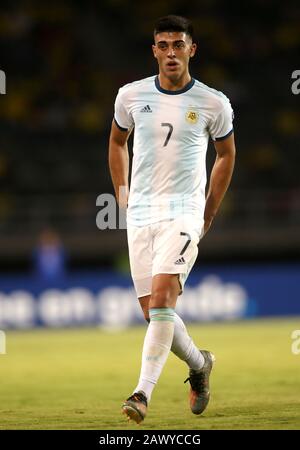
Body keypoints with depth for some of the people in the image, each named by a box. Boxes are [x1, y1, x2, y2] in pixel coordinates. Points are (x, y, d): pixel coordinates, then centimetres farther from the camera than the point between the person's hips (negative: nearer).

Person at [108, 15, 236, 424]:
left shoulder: (213, 103, -2)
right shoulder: (131, 95, 4)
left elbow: (226, 153, 14)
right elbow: (117, 142, 22)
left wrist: (209, 212, 13)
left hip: (184, 212, -3)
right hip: (140, 215, 3)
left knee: (162, 299, -21)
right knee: (153, 312, 4)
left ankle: (143, 392, -22)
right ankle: (199, 364, 31)